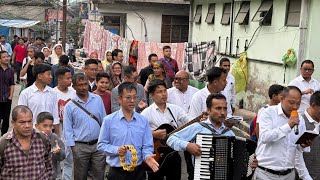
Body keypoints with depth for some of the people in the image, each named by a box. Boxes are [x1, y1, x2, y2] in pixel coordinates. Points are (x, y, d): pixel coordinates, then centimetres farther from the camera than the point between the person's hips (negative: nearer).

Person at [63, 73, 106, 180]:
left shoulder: (98, 99, 2)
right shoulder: (70, 106, -4)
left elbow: (104, 121, 8)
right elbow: (67, 129, -1)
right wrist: (73, 146, -7)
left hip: (98, 144, 2)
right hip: (80, 146, -2)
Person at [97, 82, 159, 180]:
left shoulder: (143, 121, 2)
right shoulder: (109, 120, -4)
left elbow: (147, 146, 3)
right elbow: (101, 145, -1)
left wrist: (147, 156, -17)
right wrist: (116, 150, -16)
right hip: (117, 172, -2)